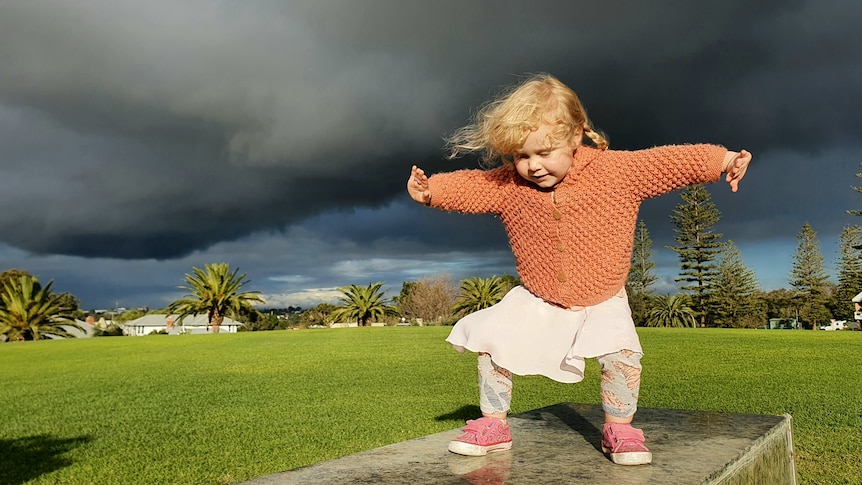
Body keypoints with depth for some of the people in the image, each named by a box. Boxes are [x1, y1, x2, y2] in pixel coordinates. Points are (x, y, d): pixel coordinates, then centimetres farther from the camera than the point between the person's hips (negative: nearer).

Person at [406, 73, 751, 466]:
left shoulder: (616, 169, -17)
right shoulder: (509, 185, -12)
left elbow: (668, 162, -13)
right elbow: (470, 186, -5)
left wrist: (721, 160, -17)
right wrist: (431, 190, -20)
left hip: (602, 302, -2)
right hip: (536, 300, 2)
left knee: (622, 352, -22)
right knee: (491, 340, -7)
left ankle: (619, 429, 4)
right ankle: (493, 425, 11)